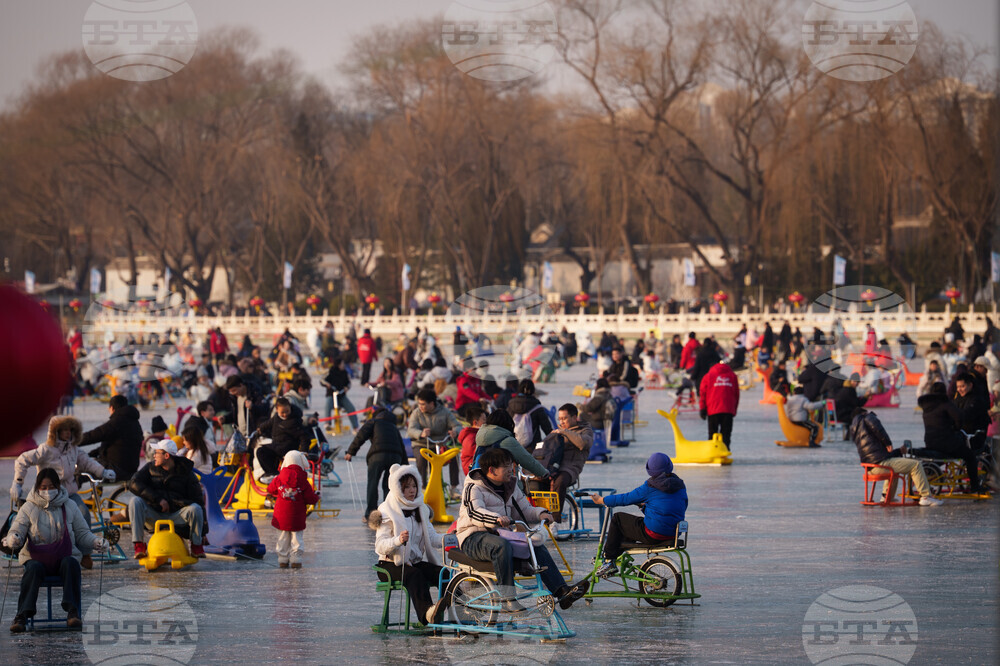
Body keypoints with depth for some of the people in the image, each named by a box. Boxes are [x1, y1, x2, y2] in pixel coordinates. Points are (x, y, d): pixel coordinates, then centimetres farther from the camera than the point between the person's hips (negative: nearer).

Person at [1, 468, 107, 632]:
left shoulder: (70, 507, 10)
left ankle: (72, 612, -40)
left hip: (65, 556, 1)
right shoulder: (29, 508, 6)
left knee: (71, 564, -35)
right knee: (34, 569, -36)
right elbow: (16, 531, 0)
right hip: (36, 558, -1)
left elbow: (83, 534, 14)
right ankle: (22, 615, -42)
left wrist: (96, 542, -8)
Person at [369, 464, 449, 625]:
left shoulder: (421, 510, 17)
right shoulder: (386, 512, -3)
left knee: (443, 573, -24)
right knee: (415, 575, -37)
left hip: (417, 562, 6)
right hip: (391, 564, -6)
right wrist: (398, 541, -34)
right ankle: (427, 612, -63)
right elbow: (380, 546, -14)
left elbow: (432, 538, 6)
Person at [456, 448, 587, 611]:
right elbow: (475, 512, -26)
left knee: (537, 547, -12)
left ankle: (562, 591, -16)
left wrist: (540, 514, -4)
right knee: (502, 545, -40)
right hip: (473, 538, -8)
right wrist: (497, 519, -45)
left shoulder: (510, 487, 18)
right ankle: (508, 599, -42)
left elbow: (524, 510, 19)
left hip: (501, 534, 8)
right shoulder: (473, 488, -7)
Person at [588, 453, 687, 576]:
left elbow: (626, 499, -5)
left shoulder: (651, 487, -12)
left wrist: (601, 500, 10)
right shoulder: (680, 486, 7)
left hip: (653, 535, -7)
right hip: (674, 533, 7)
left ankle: (609, 561, 13)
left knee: (617, 519, 12)